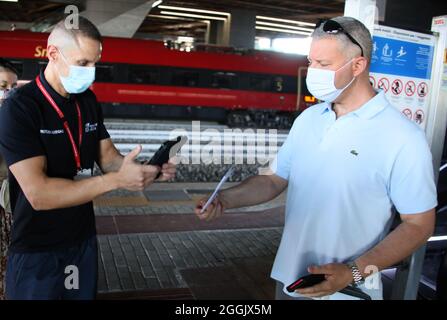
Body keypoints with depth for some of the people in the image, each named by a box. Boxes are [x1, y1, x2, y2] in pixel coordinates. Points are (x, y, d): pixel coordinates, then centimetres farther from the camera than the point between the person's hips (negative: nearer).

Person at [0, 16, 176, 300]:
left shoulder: (89, 101, 2)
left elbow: (107, 156, 5)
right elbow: (38, 193, -28)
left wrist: (145, 169, -15)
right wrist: (117, 180, -31)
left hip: (84, 239, 6)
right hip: (37, 251, -6)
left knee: (85, 295, 21)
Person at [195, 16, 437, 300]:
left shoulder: (403, 137, -16)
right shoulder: (307, 119, 1)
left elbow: (419, 224, -13)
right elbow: (275, 180, 6)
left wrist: (354, 272, -21)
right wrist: (225, 200, -9)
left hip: (347, 291, -5)